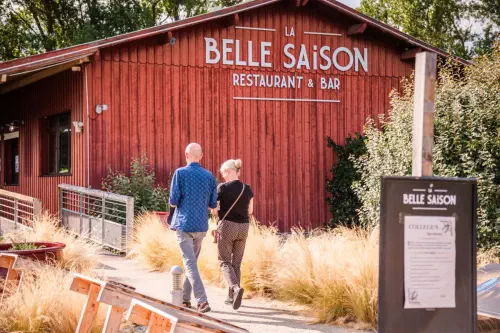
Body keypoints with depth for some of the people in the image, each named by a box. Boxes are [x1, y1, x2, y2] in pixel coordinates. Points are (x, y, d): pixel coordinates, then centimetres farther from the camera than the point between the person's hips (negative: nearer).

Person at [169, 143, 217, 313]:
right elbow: (213, 204, 5)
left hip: (184, 224, -4)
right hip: (201, 225, 4)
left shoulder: (180, 173, -8)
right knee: (192, 261, 19)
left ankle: (202, 301, -18)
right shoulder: (209, 176, 3)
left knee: (190, 263, -7)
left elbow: (173, 201, -9)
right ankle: (185, 298, 27)